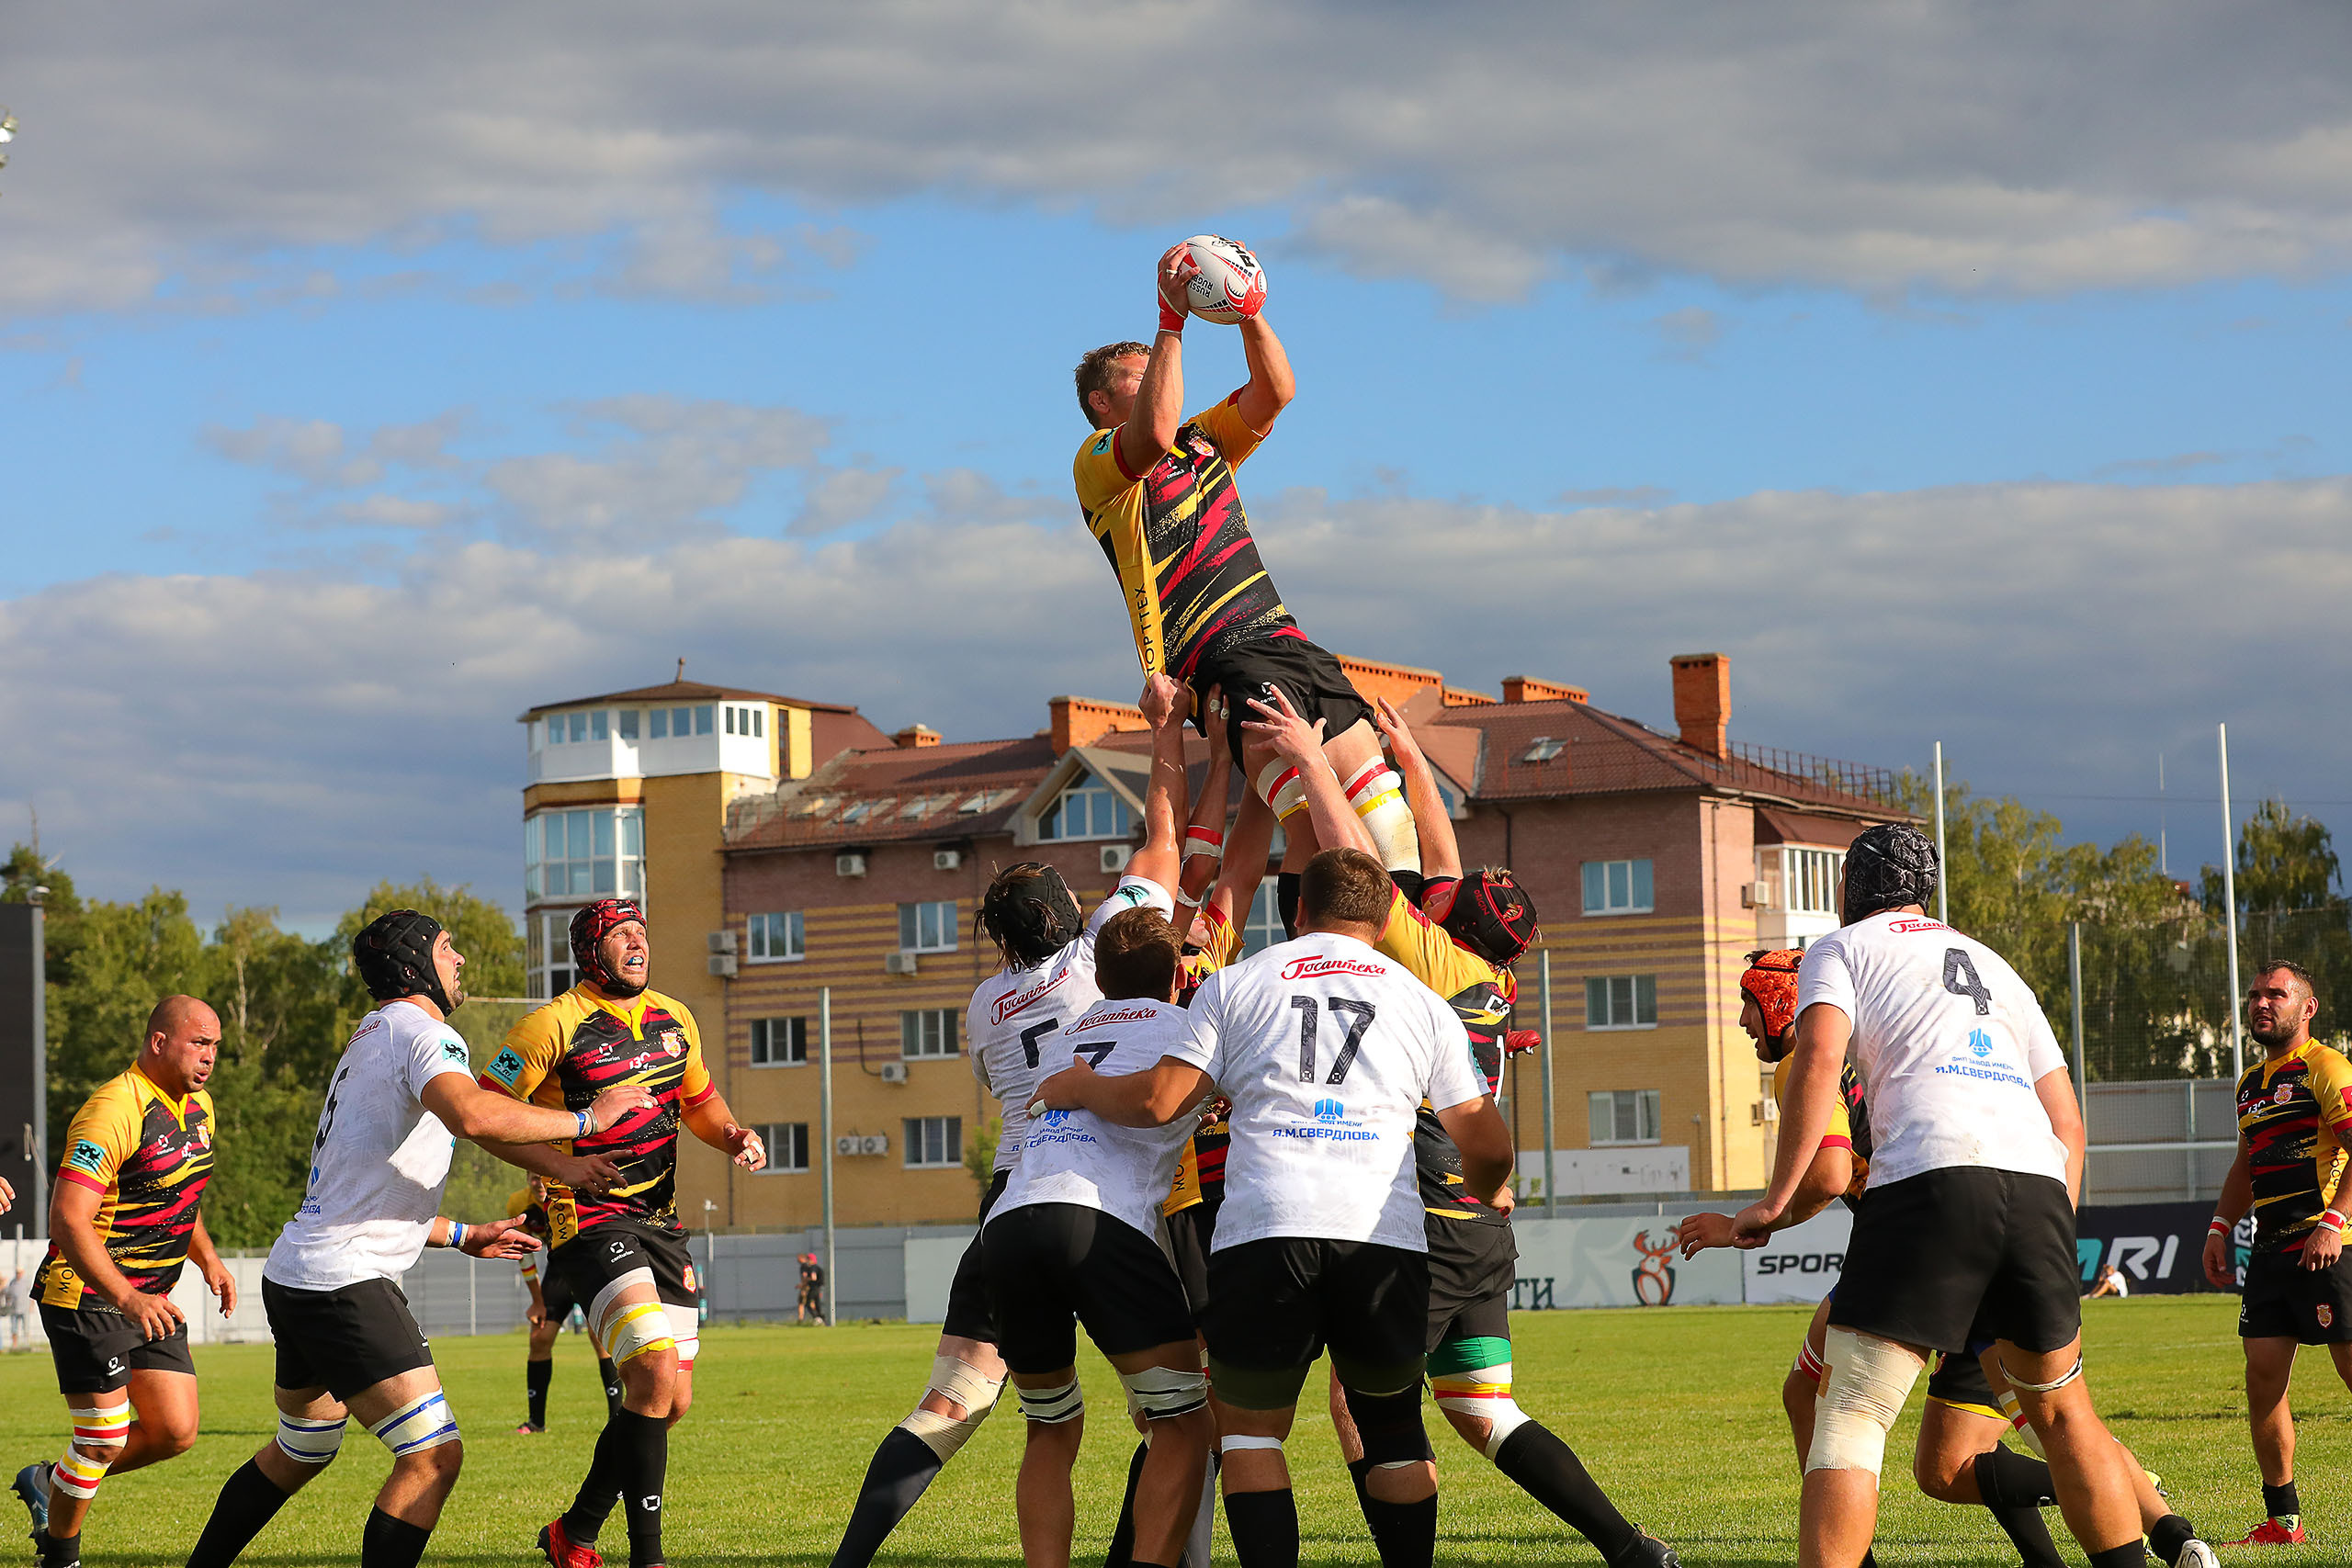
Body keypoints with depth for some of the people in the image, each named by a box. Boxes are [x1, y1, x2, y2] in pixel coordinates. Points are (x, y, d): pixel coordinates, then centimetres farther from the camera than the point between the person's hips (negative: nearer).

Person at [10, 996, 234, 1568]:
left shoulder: (198, 1107, 9)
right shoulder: (115, 1109, -22)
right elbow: (67, 1220, -29)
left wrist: (207, 1259, 10)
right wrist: (125, 1298, -37)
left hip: (150, 1300, 8)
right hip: (86, 1297, -8)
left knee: (175, 1432, 2)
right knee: (104, 1438, -8)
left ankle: (52, 1482, 24)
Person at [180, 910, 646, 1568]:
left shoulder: (368, 1040, 23)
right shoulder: (421, 1032, -9)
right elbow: (472, 1117, -32)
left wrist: (464, 1236, 30)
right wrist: (585, 1118, -20)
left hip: (294, 1277, 11)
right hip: (346, 1285, -11)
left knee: (300, 1452, 27)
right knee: (434, 1456, -14)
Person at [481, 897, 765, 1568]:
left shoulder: (675, 1021, 11)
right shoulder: (555, 1025, -10)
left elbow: (699, 1102, 26)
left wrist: (735, 1135, 4)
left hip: (659, 1222, 8)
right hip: (591, 1223, -8)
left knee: (671, 1400, 6)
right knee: (656, 1373, -22)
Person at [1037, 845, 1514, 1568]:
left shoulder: (1237, 984, 16)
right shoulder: (1423, 1003, 20)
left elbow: (1158, 1100, 6)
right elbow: (1488, 1147, 18)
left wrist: (1079, 1089, 26)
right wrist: (1481, 1196, 41)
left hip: (1263, 1229, -1)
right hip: (1386, 1239, 1)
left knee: (1250, 1429, 11)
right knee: (1393, 1427, 19)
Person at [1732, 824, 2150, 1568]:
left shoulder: (1840, 950, 17)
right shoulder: (1993, 964, 33)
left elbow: (1819, 1060, -4)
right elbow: (2067, 1123, 27)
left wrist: (1776, 1199, -3)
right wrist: (2053, 1242, 29)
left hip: (1931, 1178, -5)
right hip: (2039, 1184, 5)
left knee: (1850, 1417, -5)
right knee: (2061, 1411, 20)